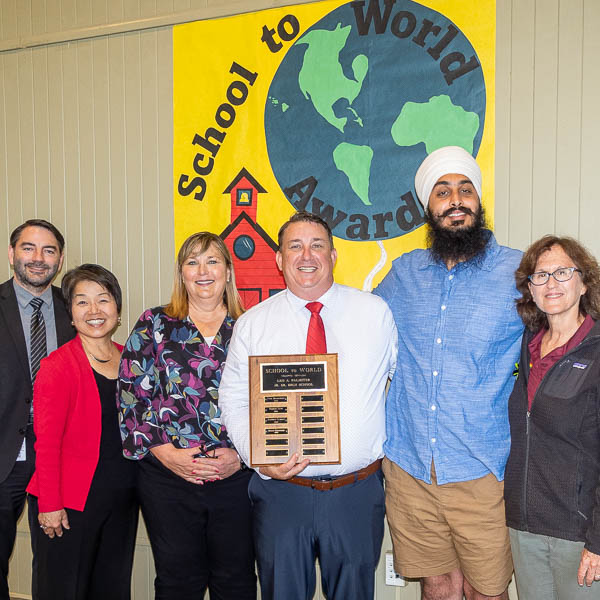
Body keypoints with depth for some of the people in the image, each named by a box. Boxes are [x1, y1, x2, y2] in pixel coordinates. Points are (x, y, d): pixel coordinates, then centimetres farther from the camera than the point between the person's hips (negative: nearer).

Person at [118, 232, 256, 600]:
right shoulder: (154, 325, 4)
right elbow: (131, 394, -1)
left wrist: (241, 455, -10)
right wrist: (165, 453, -10)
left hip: (237, 476, 1)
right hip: (167, 477, 0)